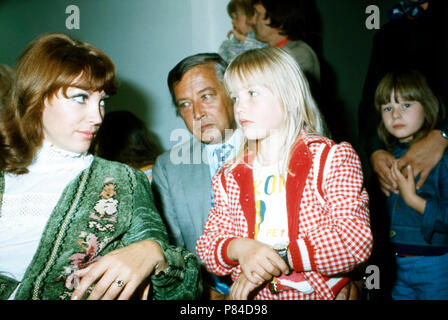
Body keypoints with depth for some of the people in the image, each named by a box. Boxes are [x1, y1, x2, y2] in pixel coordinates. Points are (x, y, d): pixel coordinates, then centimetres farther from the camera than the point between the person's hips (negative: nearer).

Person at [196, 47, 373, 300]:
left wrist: (278, 259, -15)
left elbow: (356, 239, -12)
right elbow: (208, 244, 6)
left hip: (322, 292, -2)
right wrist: (238, 248, -15)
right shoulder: (230, 176, 8)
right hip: (253, 298, 3)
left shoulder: (333, 159, -3)